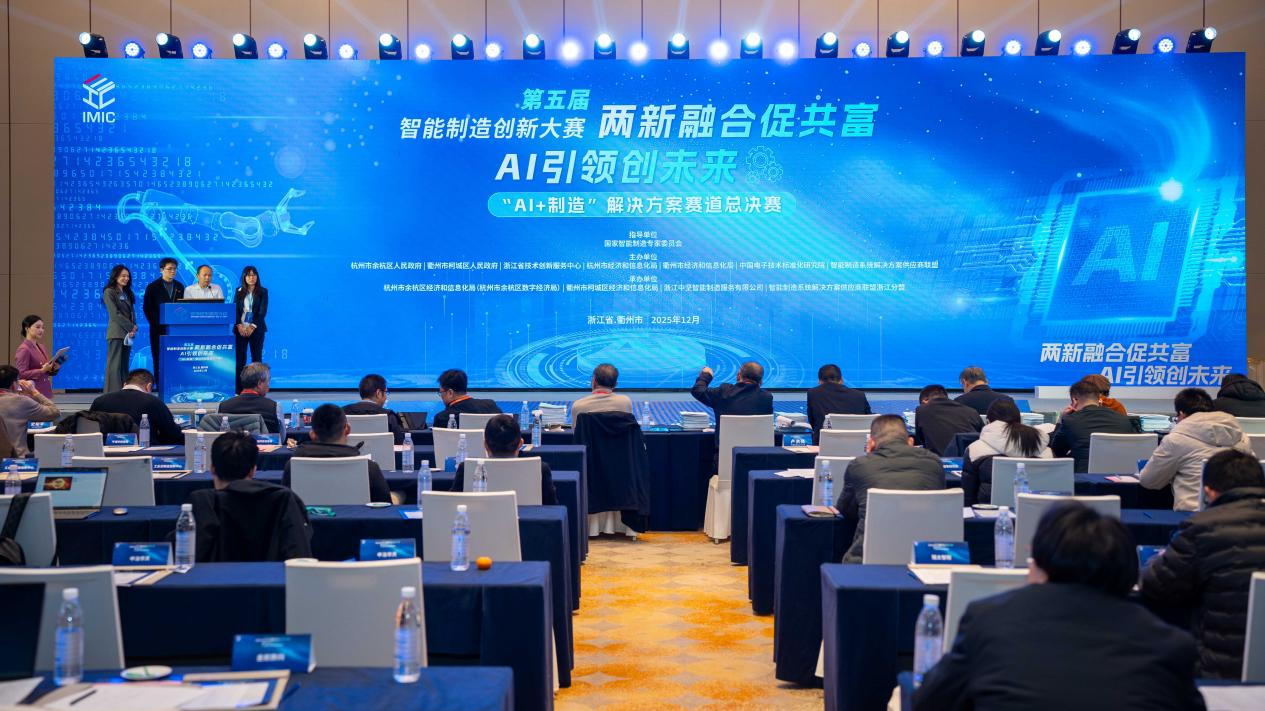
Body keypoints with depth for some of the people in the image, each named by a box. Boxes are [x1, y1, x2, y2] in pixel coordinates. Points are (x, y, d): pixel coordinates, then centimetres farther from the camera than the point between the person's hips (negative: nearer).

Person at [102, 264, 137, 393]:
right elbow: (115, 314, -11)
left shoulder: (127, 293, 18)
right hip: (116, 333, -7)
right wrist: (131, 327, -11)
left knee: (124, 365, 7)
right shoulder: (109, 292, -3)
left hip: (127, 333, 7)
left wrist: (133, 328, -2)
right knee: (115, 365, -8)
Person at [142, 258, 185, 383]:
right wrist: (155, 323, -7)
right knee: (159, 359, -1)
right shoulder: (153, 287, 3)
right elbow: (147, 308, 1)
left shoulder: (179, 287, 13)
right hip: (159, 329, -2)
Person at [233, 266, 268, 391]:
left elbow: (262, 311, -3)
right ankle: (239, 388, -2)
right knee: (240, 358, -3)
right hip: (240, 329, 1)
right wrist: (239, 326, -10)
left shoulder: (263, 292, 5)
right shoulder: (239, 291, 11)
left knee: (256, 358, -1)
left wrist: (252, 327, -12)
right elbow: (235, 309, 4)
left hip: (256, 329, -1)